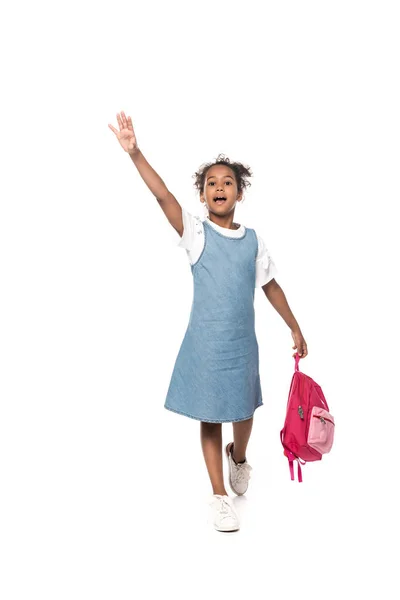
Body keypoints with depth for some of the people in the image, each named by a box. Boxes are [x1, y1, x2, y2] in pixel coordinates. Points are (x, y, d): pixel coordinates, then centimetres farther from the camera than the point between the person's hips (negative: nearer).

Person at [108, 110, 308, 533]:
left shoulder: (253, 240, 1)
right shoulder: (196, 233, -9)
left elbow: (270, 286, 10)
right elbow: (164, 198, -23)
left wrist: (294, 327, 14)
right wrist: (135, 154, -35)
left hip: (243, 341, 3)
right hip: (205, 341, -3)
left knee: (244, 409, 19)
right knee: (210, 416, 8)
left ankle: (238, 457, 52)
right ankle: (219, 495, 24)